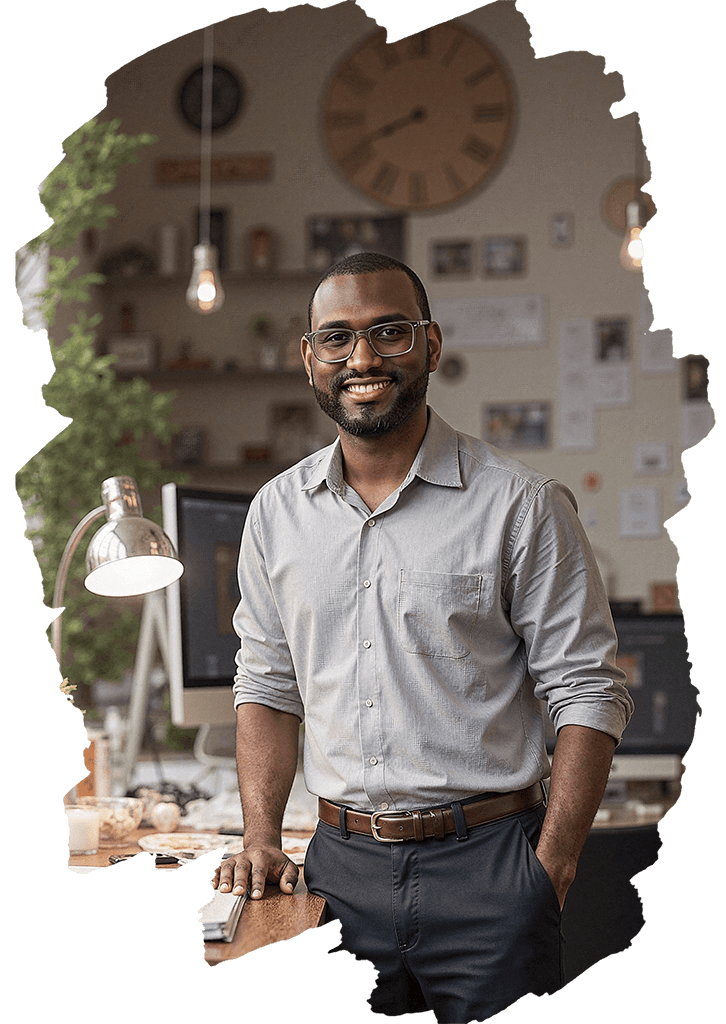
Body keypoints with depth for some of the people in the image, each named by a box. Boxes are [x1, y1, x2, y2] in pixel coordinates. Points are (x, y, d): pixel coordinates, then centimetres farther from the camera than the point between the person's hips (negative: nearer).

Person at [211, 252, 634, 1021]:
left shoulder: (520, 505, -5)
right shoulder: (277, 512, 7)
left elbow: (588, 694, -5)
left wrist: (550, 872, -12)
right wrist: (261, 838, 3)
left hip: (486, 867, -3)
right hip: (339, 865, 3)